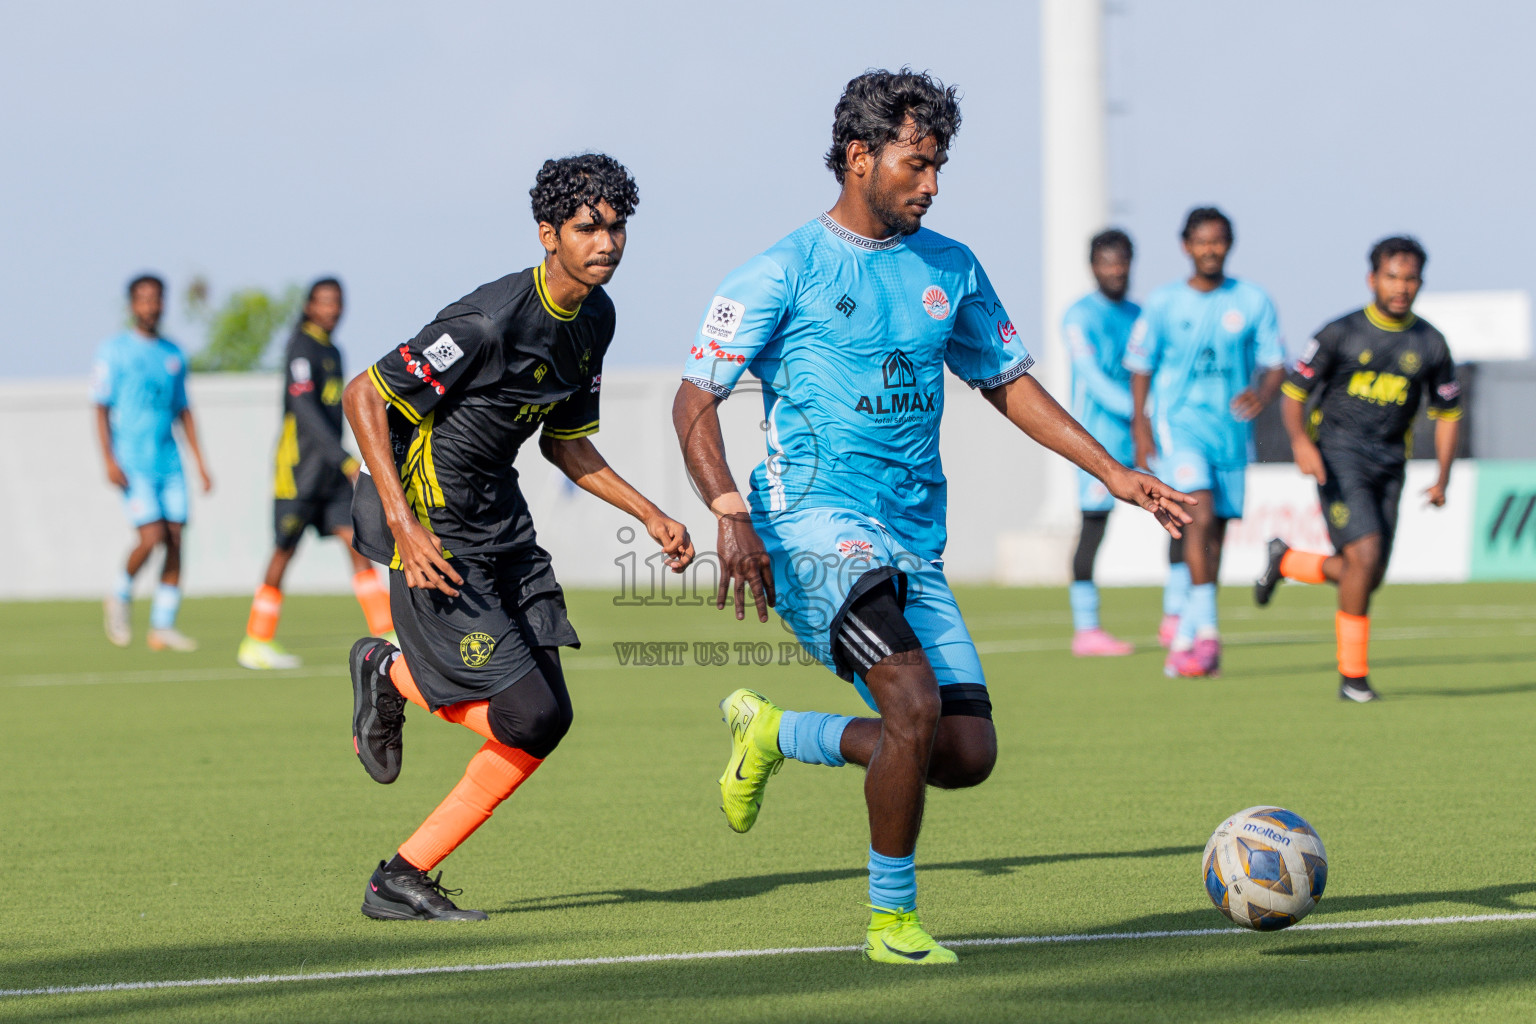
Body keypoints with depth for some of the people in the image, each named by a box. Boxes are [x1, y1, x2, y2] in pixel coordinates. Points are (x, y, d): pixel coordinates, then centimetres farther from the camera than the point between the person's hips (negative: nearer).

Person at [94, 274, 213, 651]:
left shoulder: (174, 355, 15)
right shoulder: (114, 351, 0)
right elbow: (101, 408, -3)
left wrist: (199, 461, 15)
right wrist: (109, 459, -13)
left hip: (169, 462, 5)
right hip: (132, 462, -5)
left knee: (175, 540, -3)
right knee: (152, 536, -17)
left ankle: (162, 627, 3)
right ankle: (120, 595, 10)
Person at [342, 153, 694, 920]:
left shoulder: (594, 317, 5)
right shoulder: (492, 321, -23)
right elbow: (364, 397, -20)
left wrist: (649, 514, 9)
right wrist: (404, 525, -24)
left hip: (501, 519, 9)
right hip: (435, 532, -8)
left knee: (541, 719, 2)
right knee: (532, 716, -11)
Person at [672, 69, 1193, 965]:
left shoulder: (952, 271, 13)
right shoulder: (784, 274, -4)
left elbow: (1008, 381, 23)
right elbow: (695, 400, -4)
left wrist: (1114, 472, 15)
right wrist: (730, 513, -19)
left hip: (917, 541, 7)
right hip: (816, 523, -6)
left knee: (967, 755, -2)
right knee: (916, 702, -25)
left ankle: (775, 733, 20)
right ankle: (893, 920, -8)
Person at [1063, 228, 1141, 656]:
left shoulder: (1137, 316, 16)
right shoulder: (1080, 317, -5)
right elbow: (1093, 379, -16)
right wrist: (1138, 411, -25)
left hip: (1142, 437, 6)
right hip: (1099, 437, -6)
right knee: (1094, 524, -7)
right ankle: (1085, 629, -2)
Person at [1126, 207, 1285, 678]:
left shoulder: (1253, 301, 5)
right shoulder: (1163, 303, 1)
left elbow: (1274, 362, 5)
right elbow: (1140, 366, 6)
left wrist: (1262, 394, -17)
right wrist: (1140, 427, -4)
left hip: (1232, 428, 3)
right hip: (1179, 423, -3)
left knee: (1216, 533, 4)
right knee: (1201, 514, -22)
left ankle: (1184, 638, 16)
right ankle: (1206, 628, -24)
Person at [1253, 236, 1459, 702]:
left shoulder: (1431, 345, 5)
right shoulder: (1341, 333, -4)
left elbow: (1447, 412, 15)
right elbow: (1293, 390, -1)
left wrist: (1443, 477, 3)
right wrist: (1300, 440, -20)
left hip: (1388, 465, 4)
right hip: (1338, 456, -4)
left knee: (1368, 578, 2)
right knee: (1364, 555, -20)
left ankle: (1286, 561, 31)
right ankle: (1353, 675, -9)